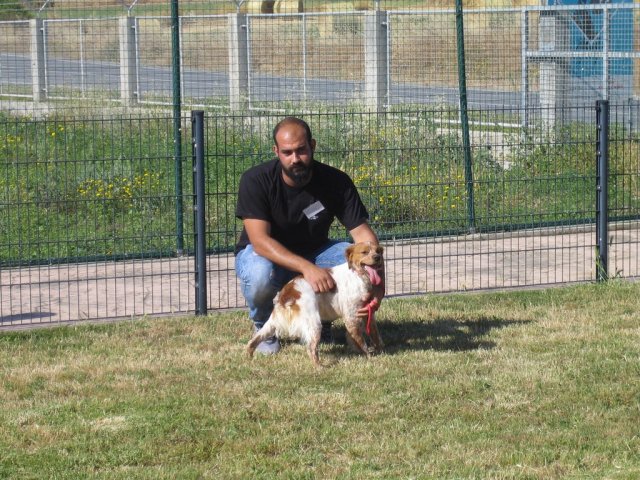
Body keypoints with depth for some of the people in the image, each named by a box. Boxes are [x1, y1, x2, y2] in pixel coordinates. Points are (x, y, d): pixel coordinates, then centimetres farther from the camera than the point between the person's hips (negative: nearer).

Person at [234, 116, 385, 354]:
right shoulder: (255, 181, -25)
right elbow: (260, 240, -33)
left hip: (313, 252, 3)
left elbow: (362, 233, -19)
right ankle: (263, 326, -4)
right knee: (260, 273, -40)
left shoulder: (336, 181, -16)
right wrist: (307, 268, -48)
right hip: (265, 255, -3)